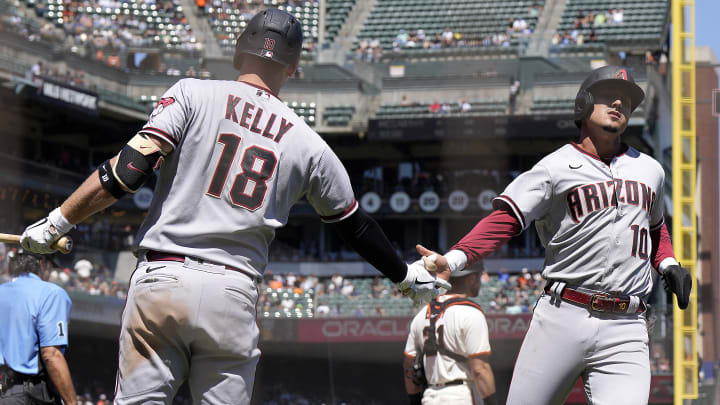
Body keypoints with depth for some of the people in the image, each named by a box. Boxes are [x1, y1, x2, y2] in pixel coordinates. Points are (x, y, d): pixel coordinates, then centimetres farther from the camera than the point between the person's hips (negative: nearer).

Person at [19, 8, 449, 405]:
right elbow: (356, 225, 21)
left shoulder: (193, 94, 4)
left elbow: (130, 168, -7)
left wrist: (56, 223, -2)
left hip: (163, 278, -2)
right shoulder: (308, 143, 12)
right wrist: (408, 276, 37)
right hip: (234, 296, 2)